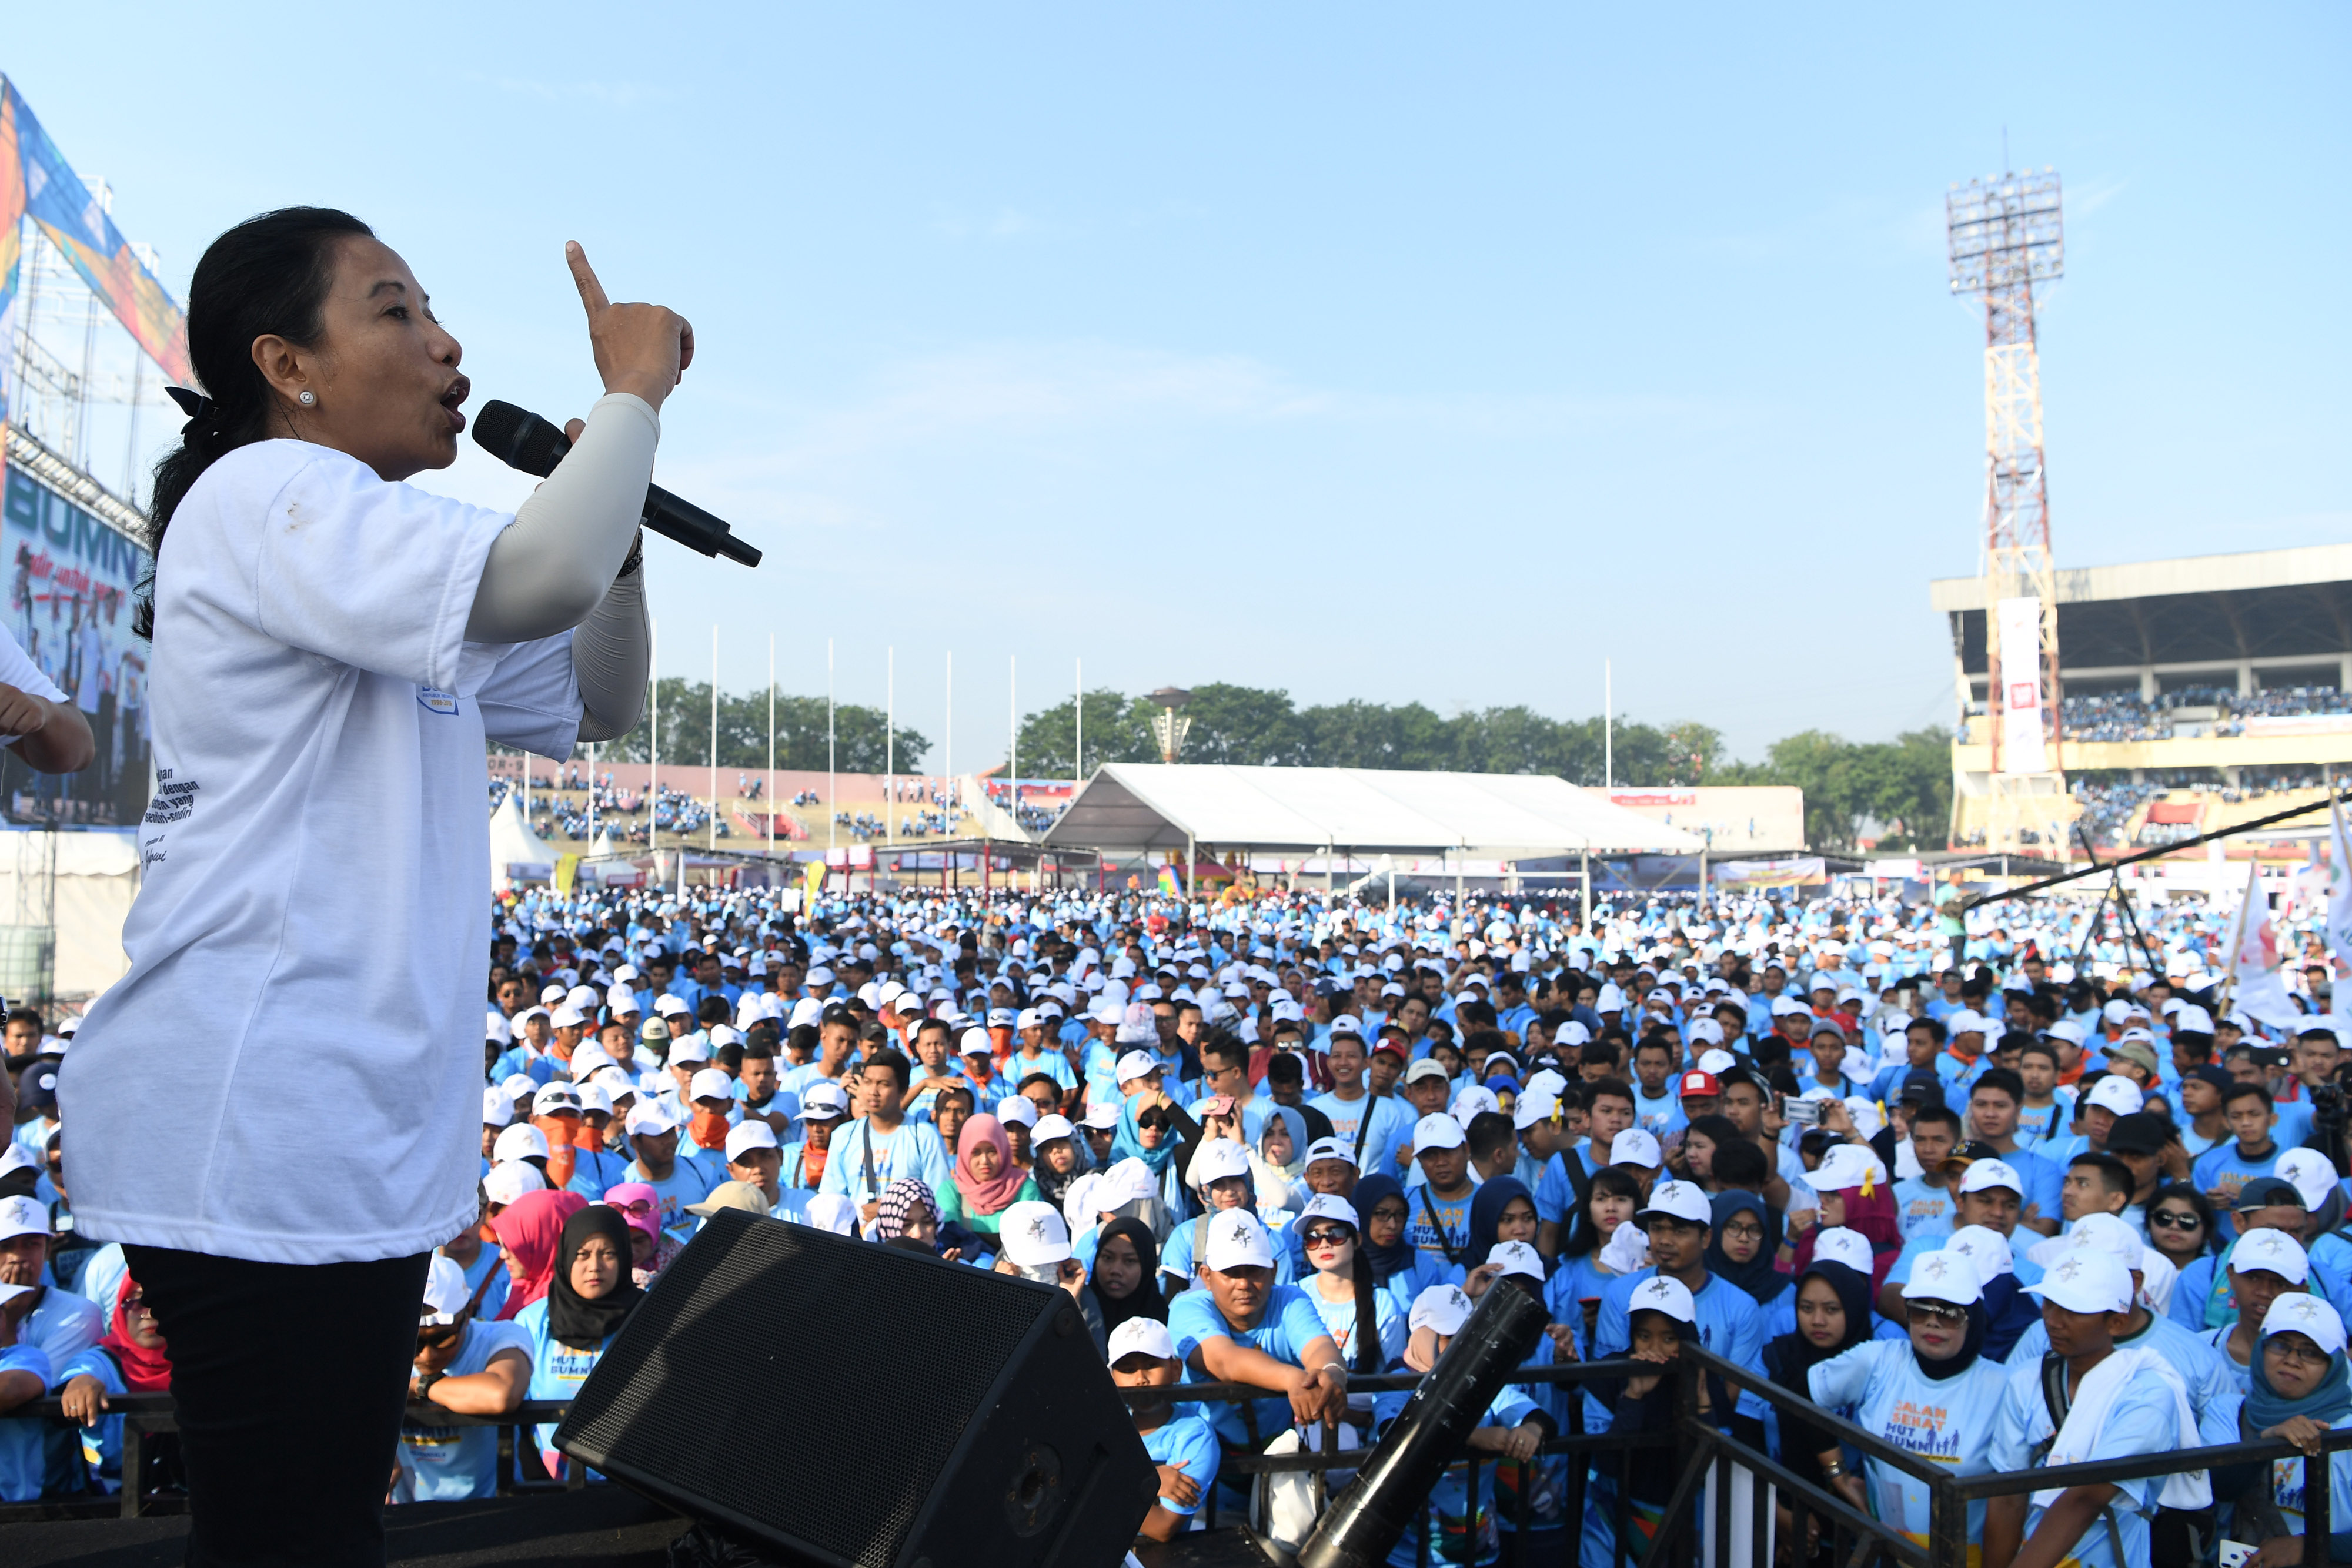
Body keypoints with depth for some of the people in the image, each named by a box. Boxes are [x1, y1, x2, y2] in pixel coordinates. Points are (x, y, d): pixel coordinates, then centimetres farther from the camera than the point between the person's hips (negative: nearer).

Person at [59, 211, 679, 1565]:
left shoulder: (380, 576, 20)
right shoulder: (265, 497, -11)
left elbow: (596, 706, 22)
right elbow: (541, 580, -29)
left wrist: (617, 517, 8)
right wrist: (636, 386, -13)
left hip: (359, 1129, 10)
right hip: (260, 1139, -10)